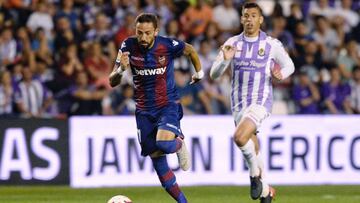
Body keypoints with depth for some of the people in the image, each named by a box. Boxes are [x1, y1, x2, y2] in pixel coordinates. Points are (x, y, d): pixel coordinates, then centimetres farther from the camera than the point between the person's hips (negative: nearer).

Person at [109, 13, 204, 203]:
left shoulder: (168, 45, -15)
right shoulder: (128, 47, -11)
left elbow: (190, 50, 8)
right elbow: (112, 82, -10)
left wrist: (199, 72, 20)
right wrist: (121, 70, -30)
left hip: (168, 104, -3)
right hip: (144, 111, 3)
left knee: (164, 143, -31)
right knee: (157, 161, 3)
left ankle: (180, 144, 7)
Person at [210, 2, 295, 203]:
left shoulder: (272, 44, -4)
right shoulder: (232, 43, 2)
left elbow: (289, 65, 9)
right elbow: (214, 74, 1)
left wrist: (281, 74, -14)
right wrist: (225, 60, -20)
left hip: (261, 101, -4)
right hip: (239, 103, 4)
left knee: (240, 137, -28)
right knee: (253, 151, 11)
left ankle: (255, 173, -3)